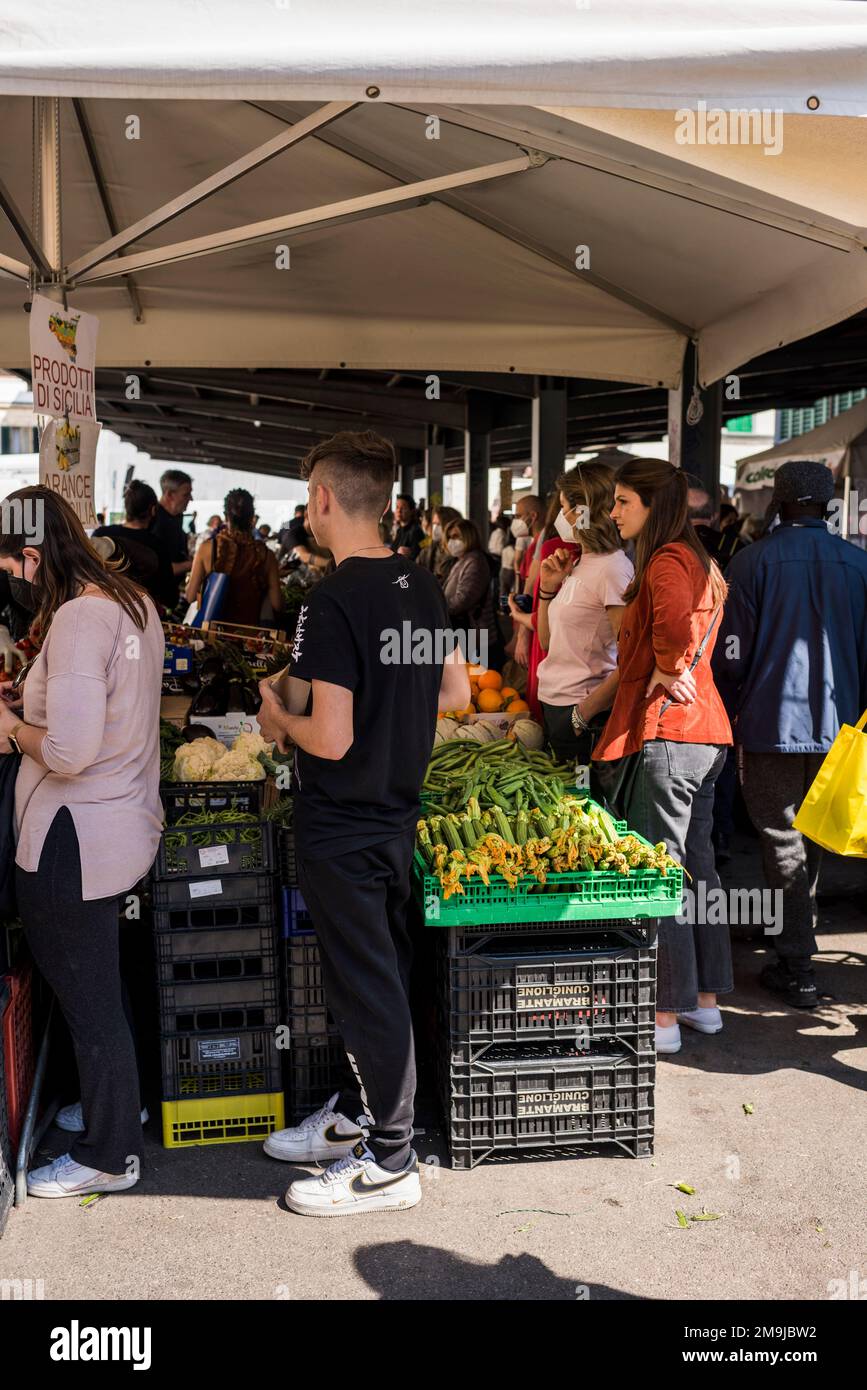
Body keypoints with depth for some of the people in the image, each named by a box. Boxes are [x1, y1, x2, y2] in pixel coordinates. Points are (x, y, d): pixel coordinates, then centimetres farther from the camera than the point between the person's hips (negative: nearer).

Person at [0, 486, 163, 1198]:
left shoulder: (77, 619, -22)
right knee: (101, 991, 25)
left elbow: (70, 752, -28)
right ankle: (118, 1105, 43)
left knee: (89, 1000, 7)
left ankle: (108, 1155, 24)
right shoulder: (134, 600, 6)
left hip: (73, 846, -9)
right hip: (127, 825, 9)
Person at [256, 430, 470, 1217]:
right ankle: (360, 1112, 38)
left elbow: (331, 738, -26)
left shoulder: (333, 604, -23)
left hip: (341, 827, -8)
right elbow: (456, 692, 11)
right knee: (379, 972, 20)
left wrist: (279, 716, -6)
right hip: (397, 813, 9)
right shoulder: (421, 586, 2)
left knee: (365, 987, 4)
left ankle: (390, 1161, 18)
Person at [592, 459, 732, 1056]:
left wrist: (666, 670, -19)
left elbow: (676, 622, -33)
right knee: (698, 863, 15)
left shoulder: (667, 561, -14)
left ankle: (665, 1017, 5)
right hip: (704, 729, 10)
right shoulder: (700, 562, 18)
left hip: (665, 736, -10)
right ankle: (705, 1000, 26)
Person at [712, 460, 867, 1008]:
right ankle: (799, 941, 31)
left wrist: (729, 715, 5)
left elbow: (731, 652, -8)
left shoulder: (753, 560, -9)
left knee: (783, 842, 4)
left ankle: (797, 967, 6)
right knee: (812, 839, 18)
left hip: (772, 722, -4)